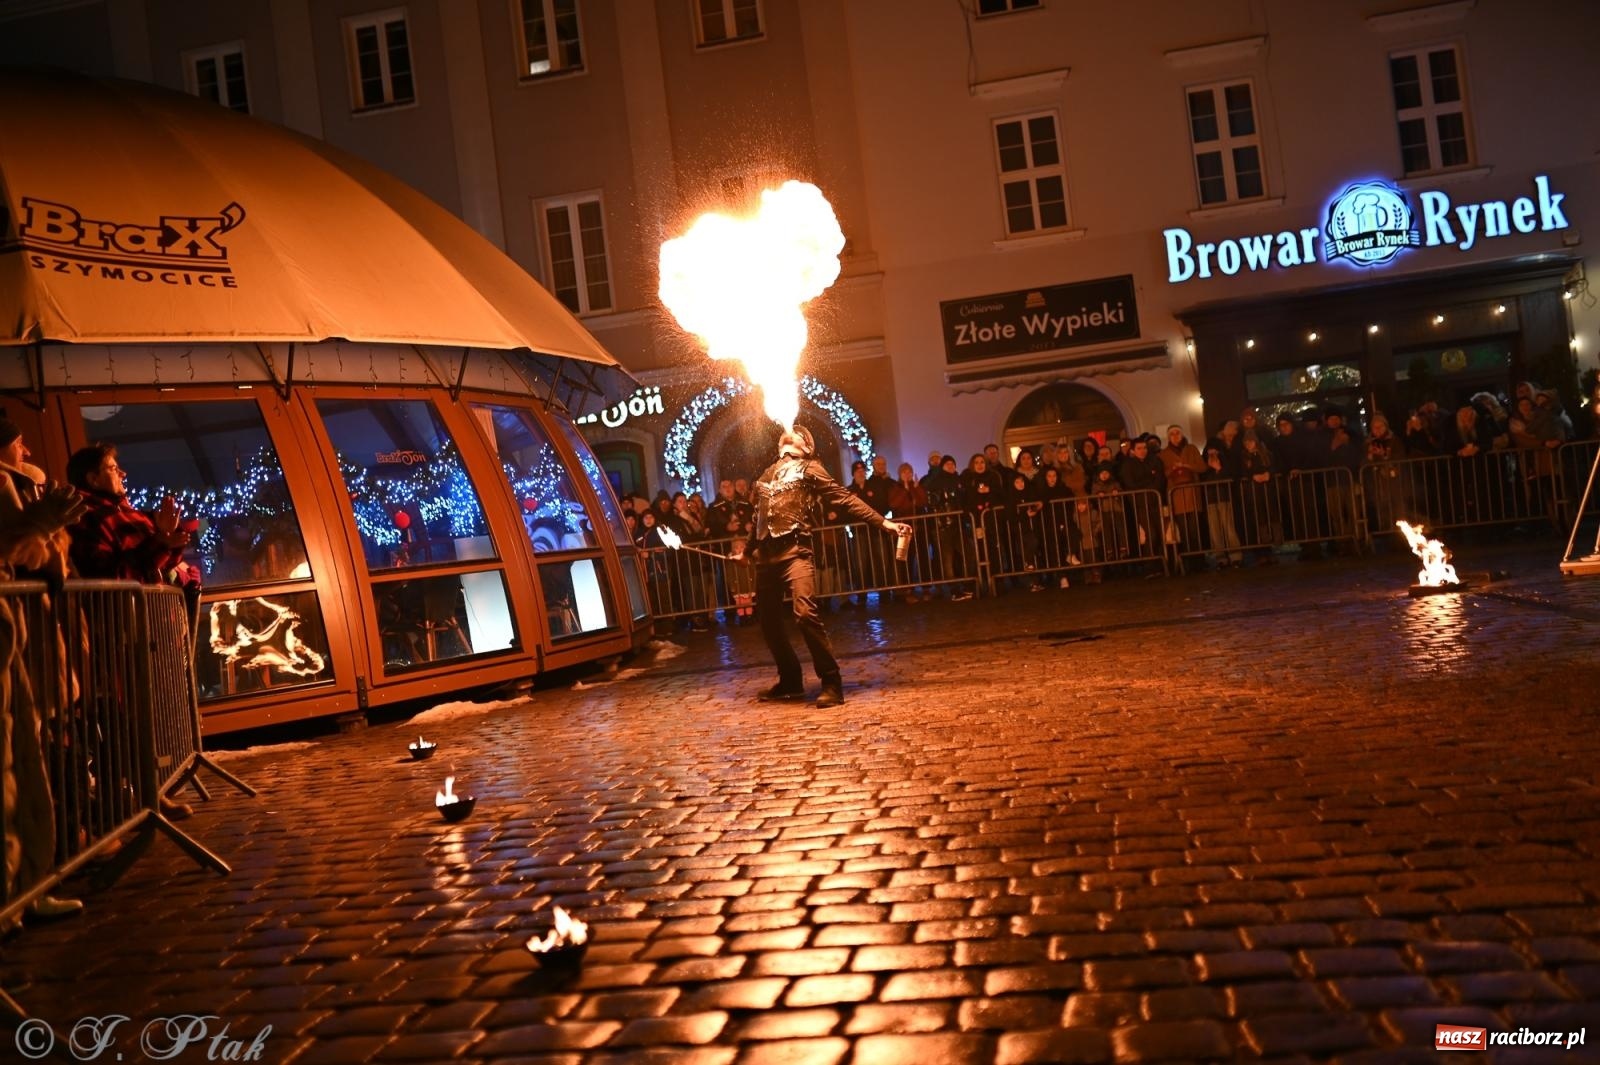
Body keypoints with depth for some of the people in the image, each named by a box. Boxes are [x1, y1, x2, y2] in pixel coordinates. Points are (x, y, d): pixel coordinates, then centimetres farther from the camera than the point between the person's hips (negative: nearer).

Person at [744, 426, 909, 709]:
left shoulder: (809, 468, 8)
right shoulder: (766, 474, 23)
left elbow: (844, 498, -1)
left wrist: (884, 522, -9)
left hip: (794, 550, -6)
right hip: (765, 554, 6)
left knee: (805, 612, -22)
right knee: (767, 620, 7)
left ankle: (831, 682, -14)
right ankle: (790, 680, 25)